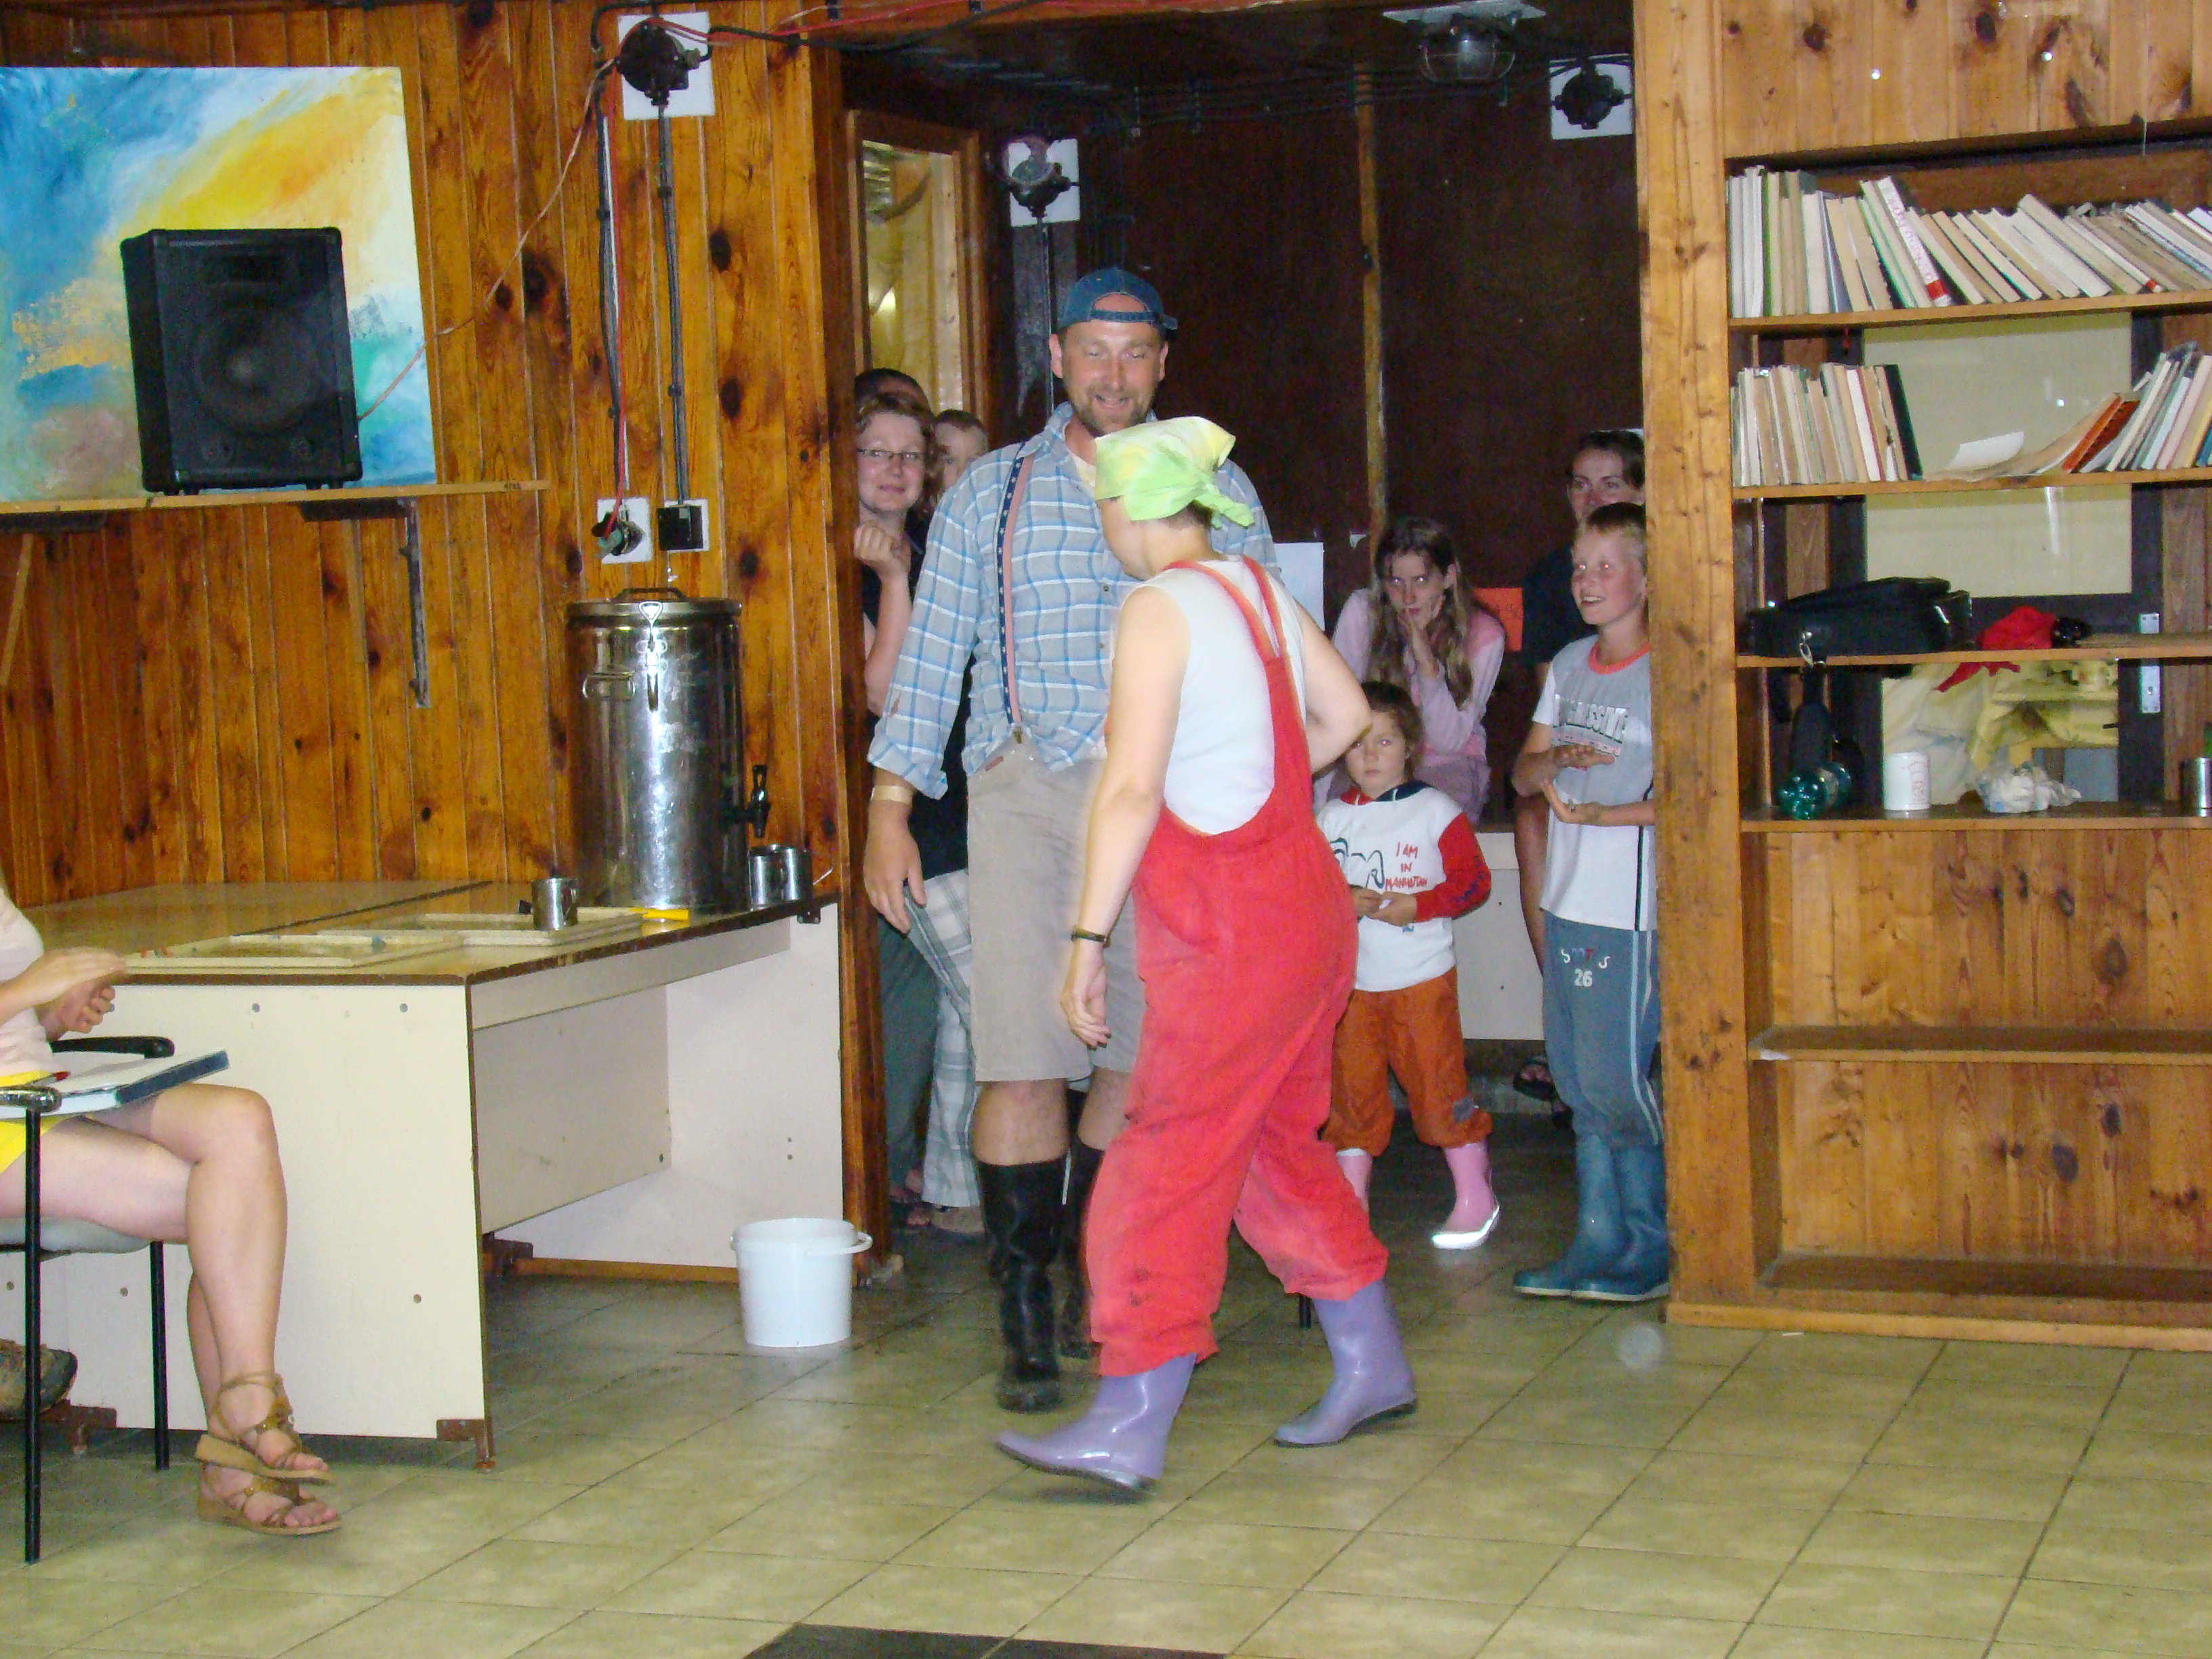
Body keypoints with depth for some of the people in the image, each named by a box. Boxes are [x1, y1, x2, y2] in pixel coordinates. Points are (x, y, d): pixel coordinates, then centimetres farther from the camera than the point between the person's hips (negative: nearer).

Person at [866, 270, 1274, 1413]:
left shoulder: (1215, 491, 12)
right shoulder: (992, 493, 10)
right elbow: (932, 655, 9)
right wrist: (889, 810, 3)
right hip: (1027, 794, -1)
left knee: (1147, 1059, 2)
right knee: (1022, 1056, -7)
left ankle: (1102, 1285, 19)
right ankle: (1024, 1316, 0)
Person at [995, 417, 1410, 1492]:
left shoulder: (1160, 609, -14)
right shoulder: (1260, 590, 10)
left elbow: (1133, 789, -20)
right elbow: (1344, 714, 21)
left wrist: (1087, 938, -18)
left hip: (1228, 937, -9)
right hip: (1302, 907, 9)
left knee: (1169, 1163, -6)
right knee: (1276, 1146, 19)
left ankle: (1129, 1428, -5)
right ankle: (1371, 1367, 28)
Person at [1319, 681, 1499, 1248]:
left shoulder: (1436, 810, -3)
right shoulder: (1333, 817, 6)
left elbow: (1474, 879, -4)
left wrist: (1416, 906, -17)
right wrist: (1343, 900, -14)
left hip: (1422, 975, -3)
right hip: (1352, 979, 3)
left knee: (1437, 1085, -2)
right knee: (1352, 1090, 7)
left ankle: (1475, 1198, 12)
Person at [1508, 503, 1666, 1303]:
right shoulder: (1569, 665, 11)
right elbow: (1523, 774, 14)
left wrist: (1602, 814, -18)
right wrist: (1558, 760, -7)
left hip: (1629, 912, -7)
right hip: (1566, 904, 7)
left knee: (1618, 1081, -5)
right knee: (1581, 1086, 11)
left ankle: (1652, 1245, 9)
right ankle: (1597, 1241, 19)